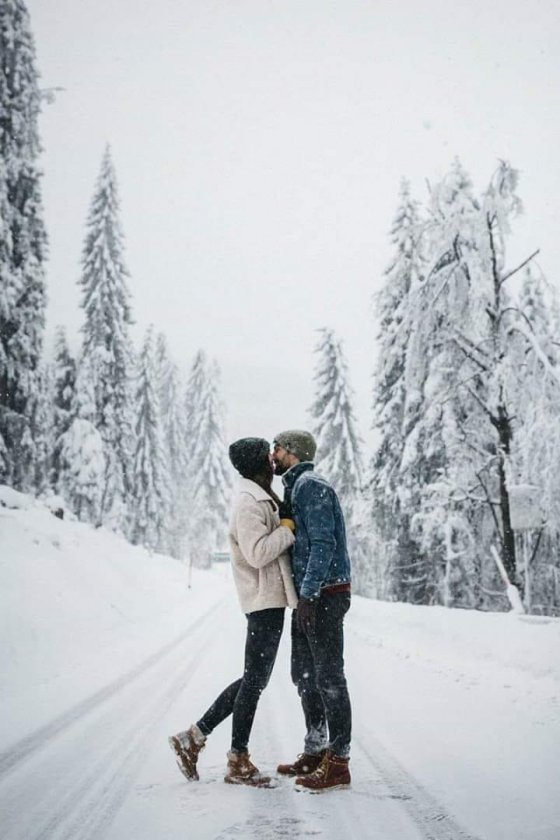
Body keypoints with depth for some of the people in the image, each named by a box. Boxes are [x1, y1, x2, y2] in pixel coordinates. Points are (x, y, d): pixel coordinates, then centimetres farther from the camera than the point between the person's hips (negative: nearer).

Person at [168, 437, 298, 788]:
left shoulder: (263, 500, 17)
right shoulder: (250, 503, -15)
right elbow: (258, 553, -24)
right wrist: (288, 529, -15)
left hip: (270, 601, 10)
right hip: (265, 601, -10)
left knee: (254, 679, 13)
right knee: (255, 680, -1)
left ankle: (194, 737, 17)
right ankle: (238, 762, 9)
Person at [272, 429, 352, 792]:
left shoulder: (312, 486, -13)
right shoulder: (295, 488, 19)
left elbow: (323, 544, -20)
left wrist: (308, 594, -23)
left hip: (324, 594, -10)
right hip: (307, 595, 10)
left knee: (329, 676, -6)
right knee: (304, 674, 15)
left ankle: (338, 762, -1)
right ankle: (315, 752, 25)